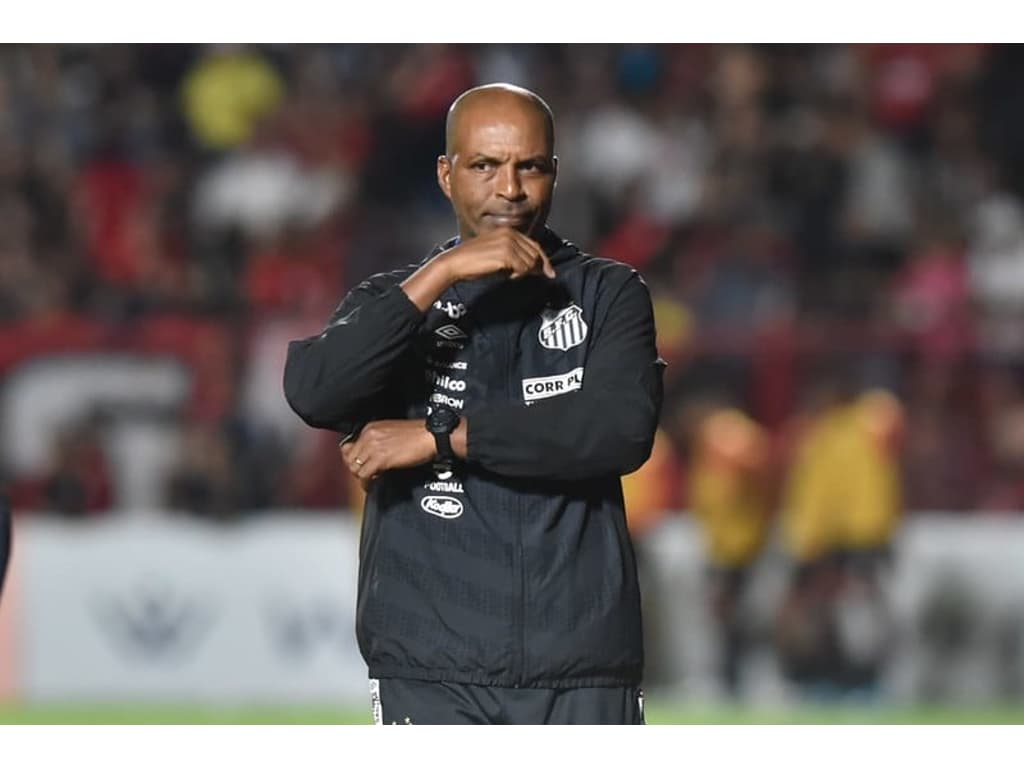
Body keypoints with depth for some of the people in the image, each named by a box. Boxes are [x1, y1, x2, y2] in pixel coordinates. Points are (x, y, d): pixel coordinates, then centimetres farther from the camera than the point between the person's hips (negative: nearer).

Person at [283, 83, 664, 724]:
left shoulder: (609, 295, 10)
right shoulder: (395, 301, 12)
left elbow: (624, 429, -8)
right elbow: (313, 393, -9)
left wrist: (441, 438, -9)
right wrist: (442, 274, -14)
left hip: (584, 671, 0)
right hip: (430, 667, 0)